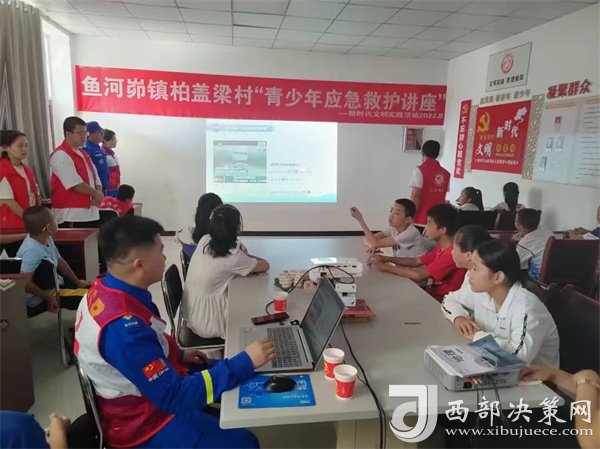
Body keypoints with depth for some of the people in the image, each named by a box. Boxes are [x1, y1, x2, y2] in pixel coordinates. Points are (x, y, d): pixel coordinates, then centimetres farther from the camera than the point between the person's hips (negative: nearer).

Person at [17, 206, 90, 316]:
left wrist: (77, 282, 13)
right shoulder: (32, 250, -30)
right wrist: (48, 297, -24)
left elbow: (59, 261, 11)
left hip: (53, 285, 10)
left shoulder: (47, 239, -2)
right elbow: (25, 283, -33)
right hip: (38, 300, -9)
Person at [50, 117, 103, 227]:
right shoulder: (61, 155, -11)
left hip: (90, 212, 8)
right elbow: (76, 184, -19)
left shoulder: (83, 154, 17)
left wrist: (98, 194, -6)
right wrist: (96, 193, -8)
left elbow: (95, 177, 13)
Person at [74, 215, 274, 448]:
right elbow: (175, 397, -33)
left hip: (153, 387, 9)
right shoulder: (124, 327, -37)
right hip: (143, 422, -9)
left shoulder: (104, 290, -7)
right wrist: (245, 362, -30)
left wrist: (177, 355, 5)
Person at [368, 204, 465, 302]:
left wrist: (385, 267, -20)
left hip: (442, 300, -8)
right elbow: (417, 261, 10)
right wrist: (387, 259, -3)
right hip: (434, 292, 8)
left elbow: (419, 276, -28)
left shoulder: (453, 253, -25)